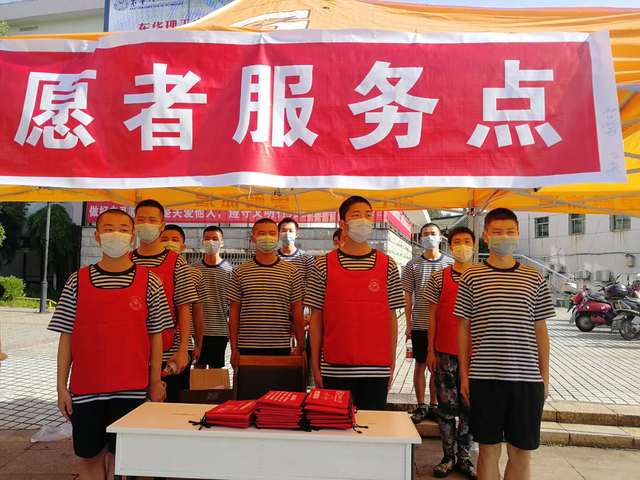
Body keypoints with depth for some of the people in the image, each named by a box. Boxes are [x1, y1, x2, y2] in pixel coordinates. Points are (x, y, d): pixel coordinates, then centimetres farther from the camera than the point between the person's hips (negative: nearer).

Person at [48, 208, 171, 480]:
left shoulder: (149, 282, -1)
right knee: (89, 456, 13)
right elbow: (66, 337, 4)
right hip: (85, 388, 1)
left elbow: (155, 336, 1)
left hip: (132, 388, -1)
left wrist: (155, 384, 0)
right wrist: (61, 386, 1)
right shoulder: (77, 281, 2)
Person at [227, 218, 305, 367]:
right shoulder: (240, 272, 4)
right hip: (247, 349, 0)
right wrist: (234, 349, 1)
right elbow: (234, 313, 5)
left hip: (281, 349, 0)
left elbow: (297, 312, 5)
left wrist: (300, 346, 1)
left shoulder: (292, 272, 4)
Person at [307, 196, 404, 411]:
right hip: (335, 368, 0)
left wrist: (392, 364, 4)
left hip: (376, 368, 1)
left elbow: (391, 318, 6)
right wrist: (315, 365, 1)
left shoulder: (388, 266, 4)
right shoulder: (323, 265, 1)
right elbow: (316, 317, 3)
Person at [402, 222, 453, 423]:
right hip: (420, 324, -1)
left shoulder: (450, 263, 4)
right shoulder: (412, 265, 2)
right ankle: (421, 406, 18)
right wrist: (408, 324, 0)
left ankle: (433, 405, 22)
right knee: (420, 365, 7)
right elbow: (408, 296, 3)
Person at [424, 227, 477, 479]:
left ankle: (464, 455, 24)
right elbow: (432, 315, 2)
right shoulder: (439, 278, 1)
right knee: (447, 406, 7)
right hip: (445, 352, -1)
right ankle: (449, 456, 21)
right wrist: (430, 350, -1)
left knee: (469, 406, 10)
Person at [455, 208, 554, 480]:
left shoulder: (534, 278, 7)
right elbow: (463, 328, 4)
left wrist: (545, 378, 7)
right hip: (484, 378, -1)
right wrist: (464, 374, 1)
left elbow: (540, 330, 10)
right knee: (489, 450, 9)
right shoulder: (471, 277, 2)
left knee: (522, 453, 11)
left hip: (527, 378, 2)